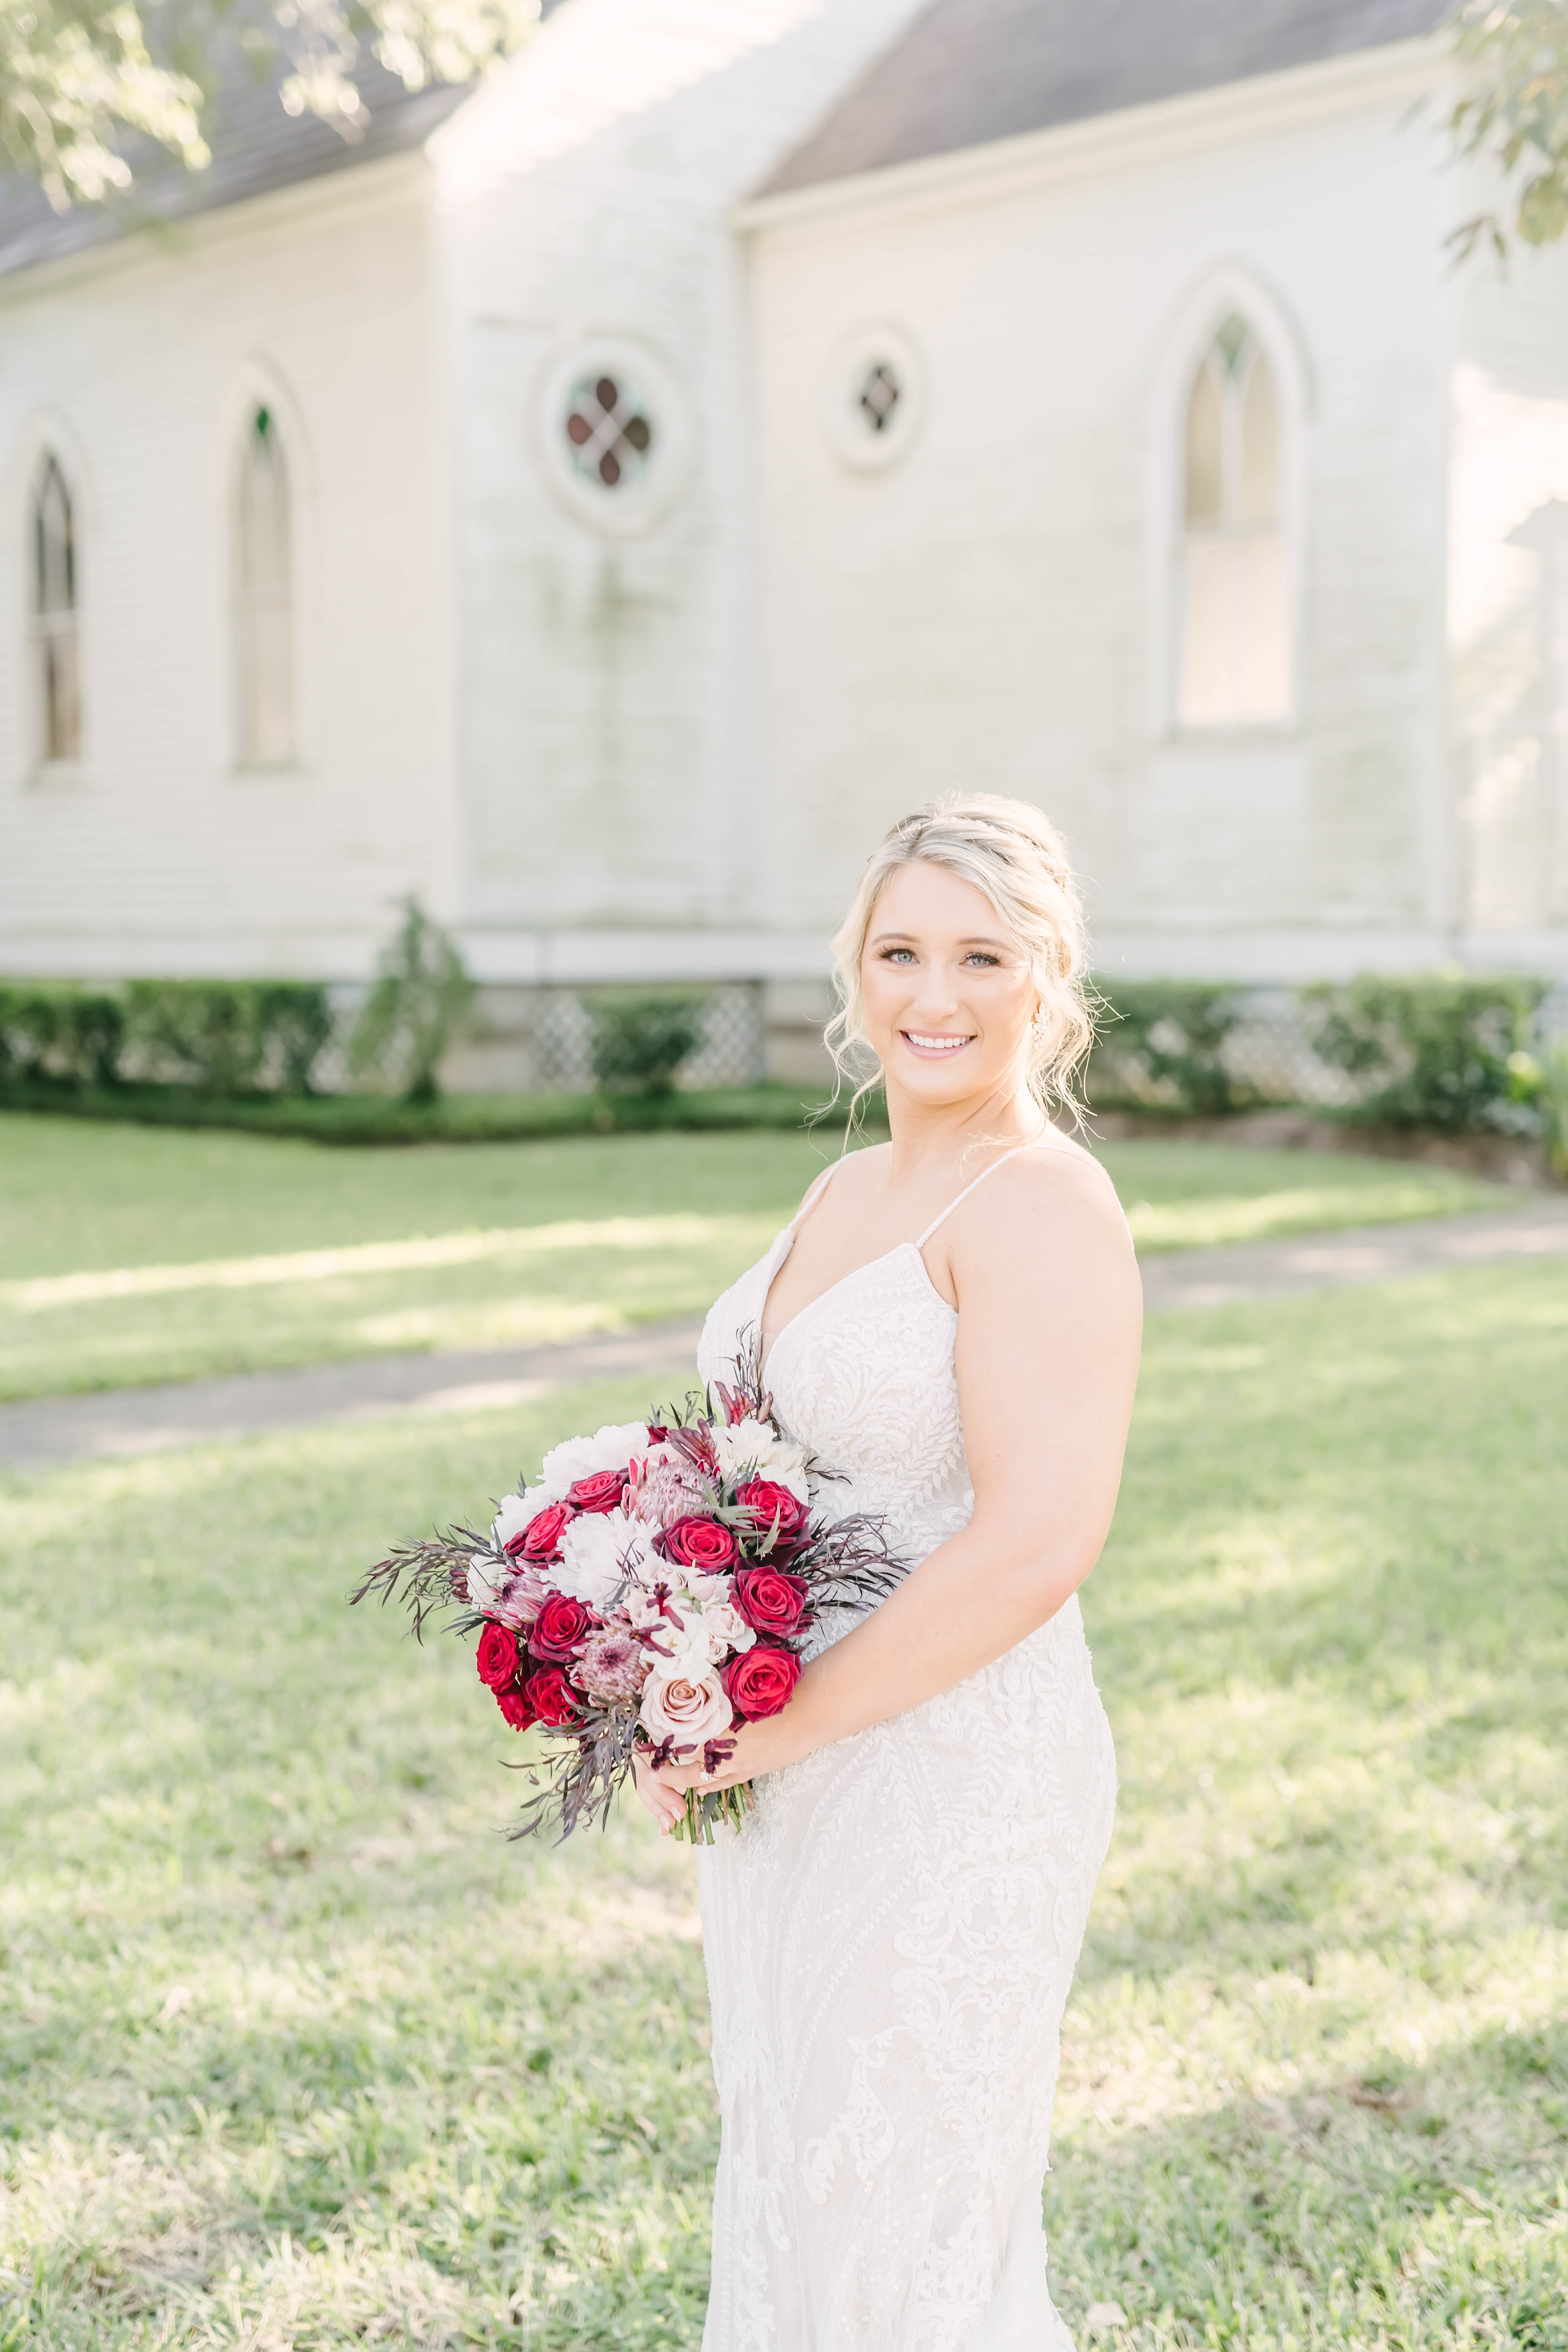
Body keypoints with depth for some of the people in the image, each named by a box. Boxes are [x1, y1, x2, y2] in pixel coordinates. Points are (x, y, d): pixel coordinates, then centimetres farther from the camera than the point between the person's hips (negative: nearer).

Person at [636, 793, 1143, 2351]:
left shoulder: (1041, 1201, -17)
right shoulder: (850, 1189, 10)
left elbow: (1034, 1546, -25)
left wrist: (784, 1723, -18)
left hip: (949, 1780, -9)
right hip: (794, 1785, 9)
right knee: (786, 2196, 21)